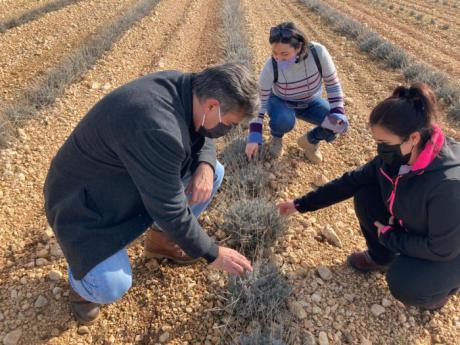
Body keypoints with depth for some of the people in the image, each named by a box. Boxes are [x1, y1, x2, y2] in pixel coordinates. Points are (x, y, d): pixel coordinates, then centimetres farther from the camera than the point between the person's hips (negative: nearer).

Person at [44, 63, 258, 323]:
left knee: (214, 171, 1)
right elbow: (170, 211, -30)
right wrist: (213, 254, -16)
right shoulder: (157, 130, -38)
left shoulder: (184, 87, -12)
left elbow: (202, 138, 6)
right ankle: (84, 275, 12)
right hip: (84, 198, -8)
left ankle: (161, 241, 17)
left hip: (137, 174, 8)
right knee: (112, 287, -25)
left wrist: (204, 167, -17)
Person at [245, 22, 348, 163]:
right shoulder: (271, 67, -31)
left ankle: (310, 140, 8)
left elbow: (333, 84, -16)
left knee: (340, 124, -22)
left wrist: (338, 113, -24)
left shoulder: (318, 52, -30)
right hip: (281, 102, -1)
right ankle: (276, 137, 1)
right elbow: (260, 101, -23)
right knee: (283, 120, -36)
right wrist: (254, 137, -27)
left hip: (311, 102, 2)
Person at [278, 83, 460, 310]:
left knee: (403, 284, -28)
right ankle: (380, 256, 13)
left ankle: (442, 285, 8)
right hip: (415, 231, 6)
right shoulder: (397, 155, -18)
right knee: (366, 196, -12)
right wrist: (301, 204, -7)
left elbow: (442, 248, -30)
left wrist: (389, 237, -18)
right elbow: (352, 181, -8)